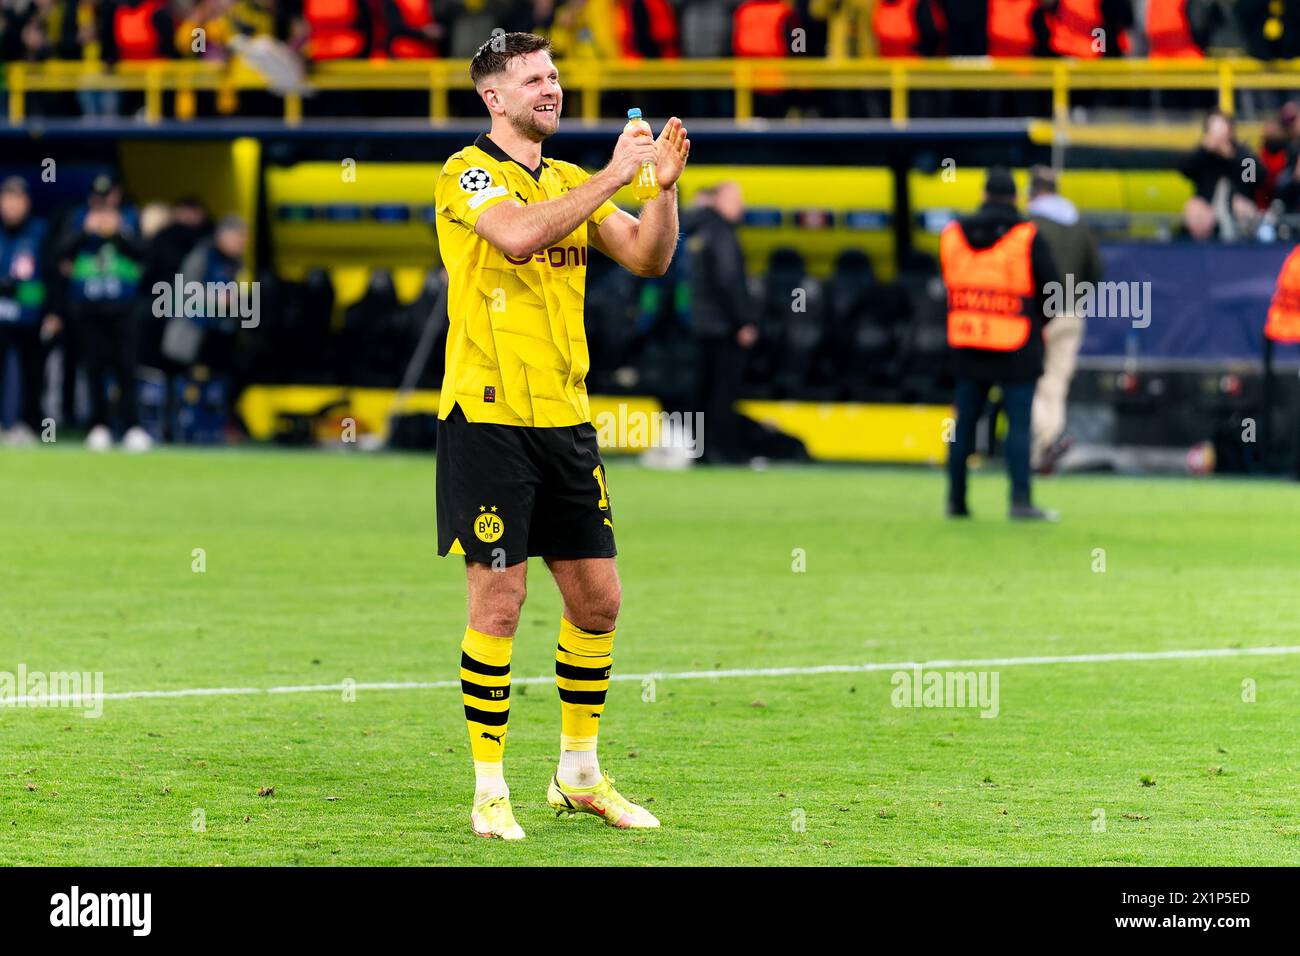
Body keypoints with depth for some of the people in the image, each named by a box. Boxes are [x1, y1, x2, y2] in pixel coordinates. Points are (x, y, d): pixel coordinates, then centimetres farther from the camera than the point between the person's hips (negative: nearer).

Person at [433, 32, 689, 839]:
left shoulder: (571, 182, 15)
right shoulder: (469, 175, -7)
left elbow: (649, 258, 8)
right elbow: (519, 235, -26)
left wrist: (665, 187, -7)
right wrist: (612, 178, -24)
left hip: (565, 418, 7)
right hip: (489, 417, -7)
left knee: (597, 597, 9)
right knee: (498, 601, -5)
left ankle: (580, 774, 22)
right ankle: (490, 790, 3)